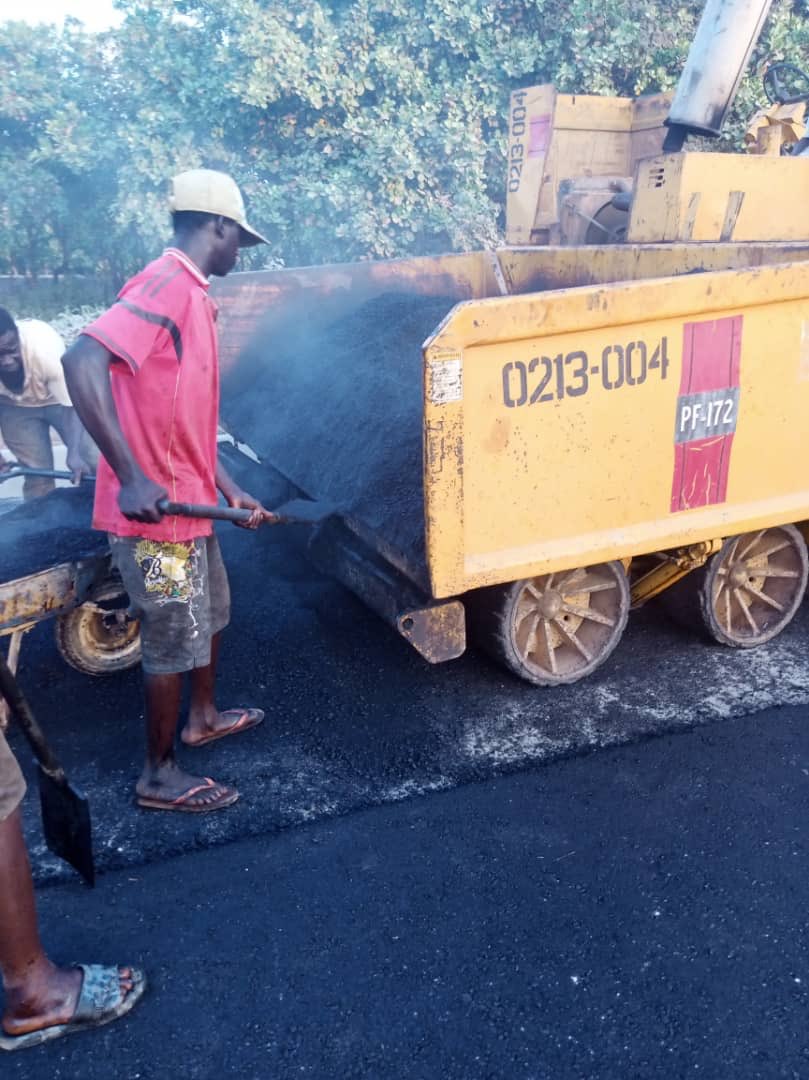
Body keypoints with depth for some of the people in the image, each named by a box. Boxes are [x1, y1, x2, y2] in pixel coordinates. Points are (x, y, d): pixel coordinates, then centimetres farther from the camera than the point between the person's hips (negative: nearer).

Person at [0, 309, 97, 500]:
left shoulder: (45, 348, -38)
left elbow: (73, 406, -32)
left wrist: (74, 454, -44)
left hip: (59, 399, -1)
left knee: (97, 463, -10)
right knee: (36, 475, -2)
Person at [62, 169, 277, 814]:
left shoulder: (191, 295, 13)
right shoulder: (165, 285, -17)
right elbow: (82, 361, -31)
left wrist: (231, 490, 18)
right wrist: (131, 477, -34)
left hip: (190, 501, 10)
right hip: (156, 509, -10)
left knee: (210, 613, 25)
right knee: (175, 640, 4)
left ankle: (202, 718, 46)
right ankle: (159, 776, 22)